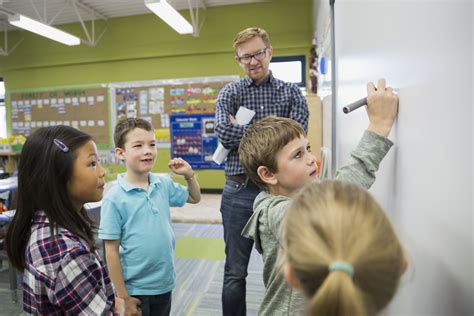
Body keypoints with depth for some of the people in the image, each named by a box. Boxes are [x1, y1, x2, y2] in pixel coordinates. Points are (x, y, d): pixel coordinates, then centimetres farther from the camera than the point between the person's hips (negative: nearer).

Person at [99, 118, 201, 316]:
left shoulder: (164, 184, -5)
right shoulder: (115, 198, -17)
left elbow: (194, 198, 13)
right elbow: (111, 251, -13)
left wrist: (189, 175, -4)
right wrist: (123, 296, -9)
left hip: (165, 284, 5)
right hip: (135, 289, -5)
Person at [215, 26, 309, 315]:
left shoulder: (292, 93, 5)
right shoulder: (230, 93, 5)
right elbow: (224, 135, -13)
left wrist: (243, 130, -12)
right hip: (240, 191, 0)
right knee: (235, 272, 12)